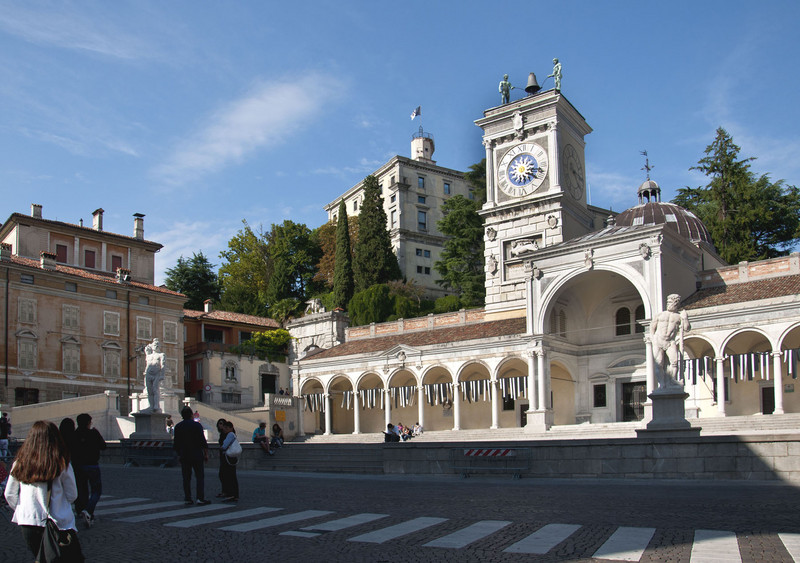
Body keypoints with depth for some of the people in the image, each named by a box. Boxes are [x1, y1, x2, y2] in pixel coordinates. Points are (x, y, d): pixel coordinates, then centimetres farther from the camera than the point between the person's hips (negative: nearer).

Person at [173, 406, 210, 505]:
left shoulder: (178, 426, 5)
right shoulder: (197, 425, -7)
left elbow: (176, 442, 9)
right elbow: (203, 441, -9)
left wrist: (178, 454, 20)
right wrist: (206, 454, -2)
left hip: (184, 456, 4)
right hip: (197, 455, -4)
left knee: (186, 478, 8)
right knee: (200, 477, -1)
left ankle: (187, 498, 8)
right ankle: (200, 498, -8)